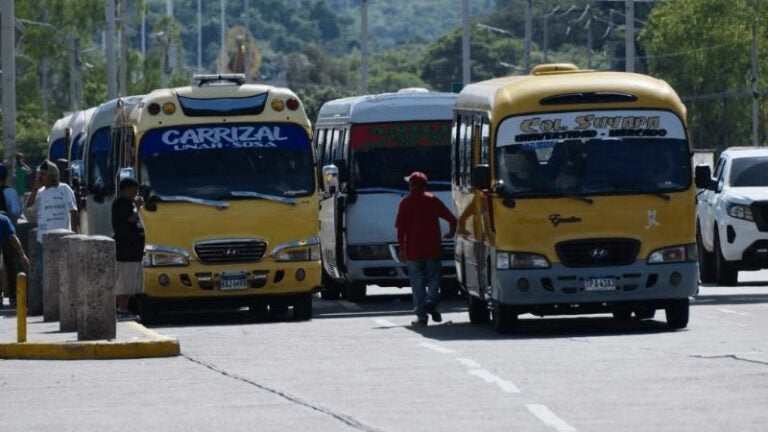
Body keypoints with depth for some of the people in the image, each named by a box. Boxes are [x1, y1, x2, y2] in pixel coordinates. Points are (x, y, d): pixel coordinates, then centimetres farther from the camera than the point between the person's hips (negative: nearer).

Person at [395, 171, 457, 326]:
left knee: (418, 283, 4)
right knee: (434, 278, 12)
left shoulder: (406, 203, -2)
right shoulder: (433, 200, 4)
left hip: (413, 250, -1)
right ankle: (431, 301, -14)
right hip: (433, 249, 1)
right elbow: (451, 219, 3)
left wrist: (402, 249, 3)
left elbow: (400, 228, -5)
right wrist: (451, 233, 22)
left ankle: (421, 315, 0)